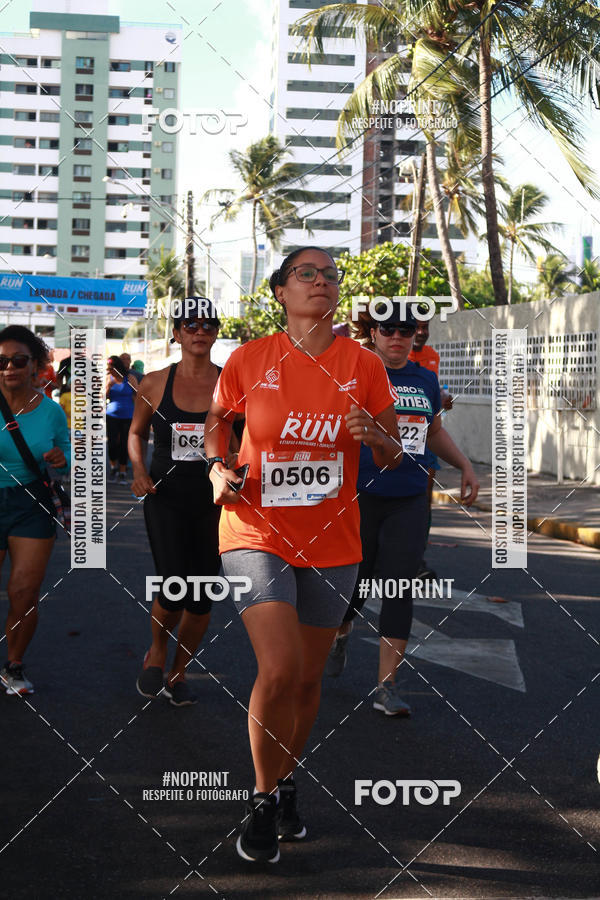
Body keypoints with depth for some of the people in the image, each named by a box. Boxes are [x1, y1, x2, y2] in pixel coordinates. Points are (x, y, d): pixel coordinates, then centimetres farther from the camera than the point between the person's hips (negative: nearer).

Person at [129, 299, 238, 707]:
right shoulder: (155, 383, 0)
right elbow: (137, 432, 14)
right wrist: (139, 469, -3)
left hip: (215, 501, 1)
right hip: (167, 499, -1)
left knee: (202, 597, 6)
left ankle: (179, 672, 30)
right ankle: (156, 652, 17)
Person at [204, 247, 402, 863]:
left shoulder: (363, 366, 0)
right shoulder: (249, 360, -4)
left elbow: (393, 455, 7)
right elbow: (217, 419, 14)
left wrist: (374, 435, -15)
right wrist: (218, 467, -5)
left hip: (331, 541, 3)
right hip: (257, 532, -3)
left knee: (308, 677, 12)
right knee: (279, 670, -17)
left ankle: (286, 784, 37)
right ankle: (262, 800, 6)